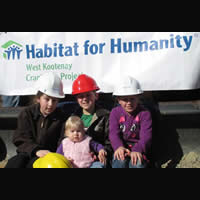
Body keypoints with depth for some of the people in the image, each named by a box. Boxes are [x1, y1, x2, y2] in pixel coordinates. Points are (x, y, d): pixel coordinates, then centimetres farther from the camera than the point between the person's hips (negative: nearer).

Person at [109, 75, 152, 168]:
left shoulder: (144, 113, -5)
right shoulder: (115, 112, 2)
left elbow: (146, 135, -17)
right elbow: (114, 133, -10)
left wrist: (137, 150, -38)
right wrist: (119, 147, -33)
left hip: (138, 147, -1)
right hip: (121, 147, 2)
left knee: (137, 163, -31)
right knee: (120, 161, -30)